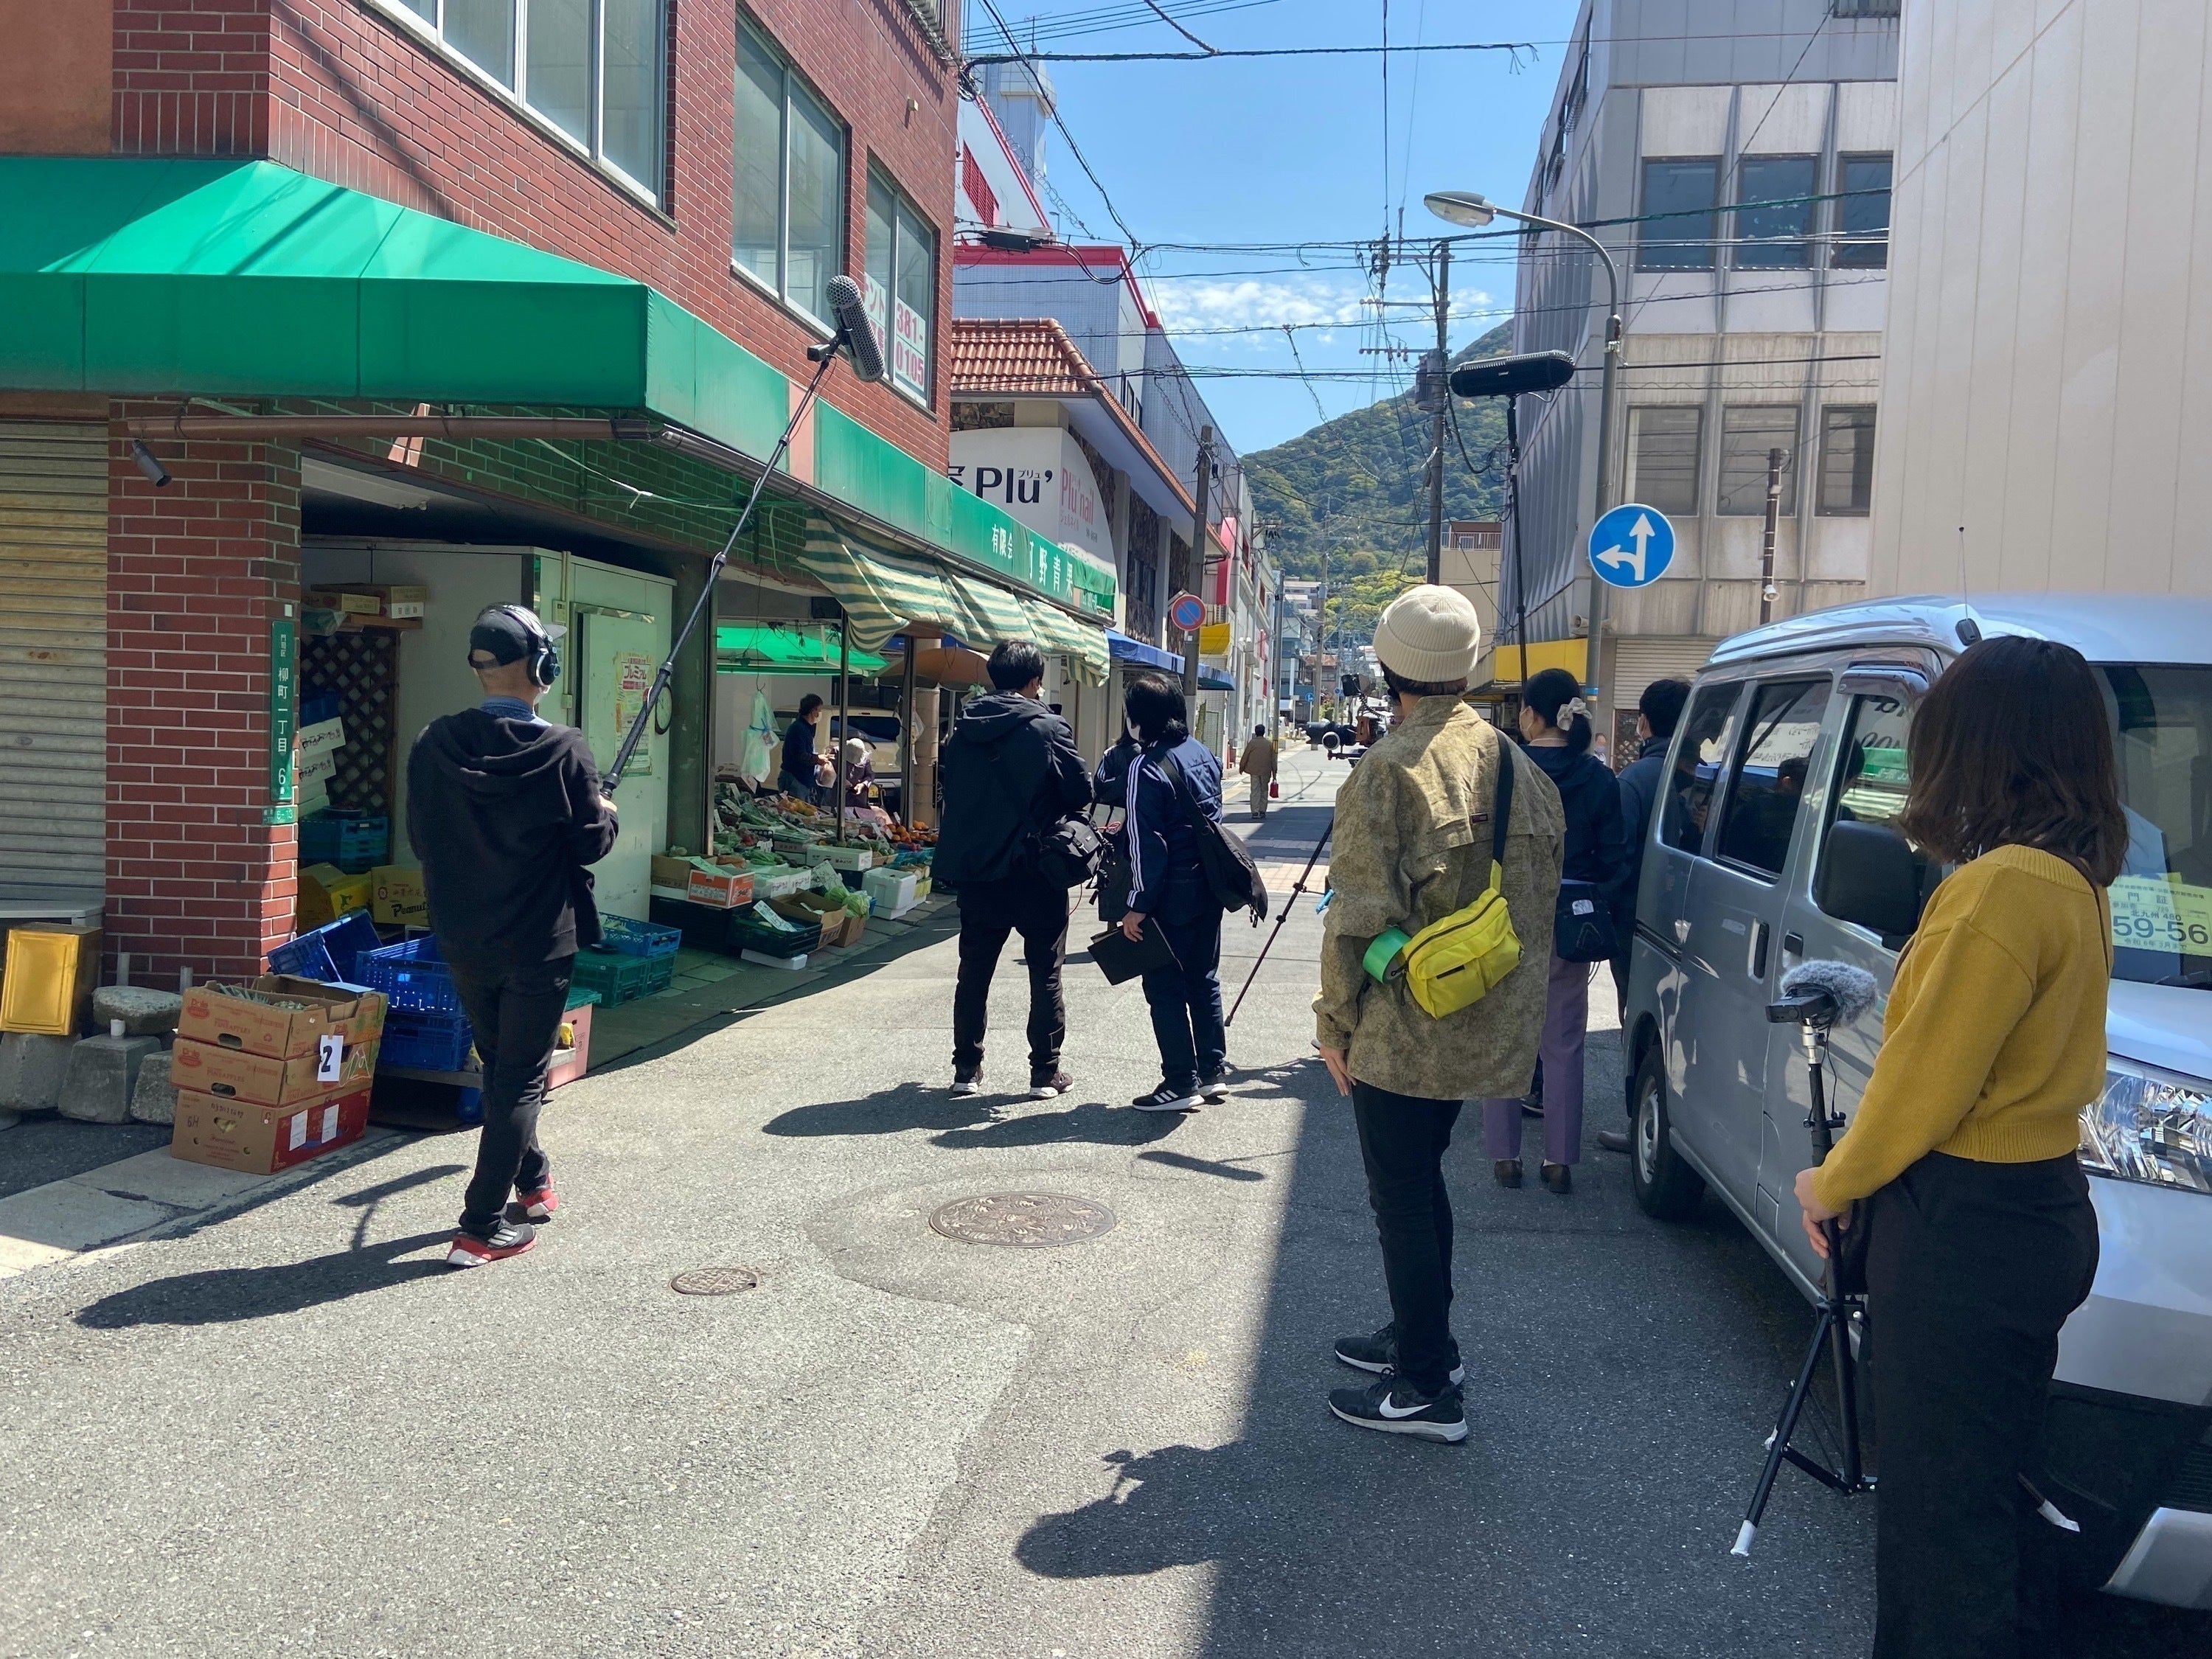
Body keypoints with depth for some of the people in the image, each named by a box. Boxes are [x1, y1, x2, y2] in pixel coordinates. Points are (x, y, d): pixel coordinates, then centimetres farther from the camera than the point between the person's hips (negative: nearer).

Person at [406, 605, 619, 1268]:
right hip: (538, 944, -5)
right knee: (519, 1080, 4)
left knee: (499, 1065, 23)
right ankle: (482, 1228, 6)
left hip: (461, 941, 5)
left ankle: (531, 1177, 39)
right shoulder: (561, 751, -17)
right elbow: (592, 843, -10)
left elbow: (421, 840, 3)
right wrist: (607, 813, 11)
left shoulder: (434, 745, -5)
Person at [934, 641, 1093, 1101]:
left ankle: (966, 1070, 17)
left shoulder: (964, 726, 4)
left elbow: (947, 783, 12)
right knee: (1045, 974, 7)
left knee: (974, 972, 13)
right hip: (1036, 871, -4)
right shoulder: (1048, 728, -11)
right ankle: (1045, 1072, 10)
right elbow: (1081, 794, -10)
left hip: (972, 868, 4)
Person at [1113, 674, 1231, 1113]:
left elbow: (1147, 843, -18)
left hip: (1172, 895, -8)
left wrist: (1139, 904, -14)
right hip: (1209, 887, 8)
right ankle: (1214, 1072, 24)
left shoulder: (1145, 767, -16)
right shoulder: (1202, 753, 7)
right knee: (1204, 980, 17)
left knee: (1165, 990, 2)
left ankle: (1181, 1084, 6)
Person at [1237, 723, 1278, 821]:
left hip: (1254, 771, -2)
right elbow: (1273, 759, 6)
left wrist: (1241, 768, 13)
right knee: (1264, 791, 12)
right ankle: (1262, 811, 13)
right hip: (1266, 771, 2)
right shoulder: (1269, 744, 3)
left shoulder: (1252, 743, -5)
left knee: (1255, 792, -1)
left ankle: (1255, 812, -8)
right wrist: (1274, 773, 12)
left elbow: (1245, 757, -1)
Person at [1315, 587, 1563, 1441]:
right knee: (1421, 1178, 23)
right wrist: (1504, 982, 18)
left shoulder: (1389, 770, -17)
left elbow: (1360, 913, -18)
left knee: (1401, 1197, 3)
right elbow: (1538, 896, 10)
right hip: (1484, 1027, 8)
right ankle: (1422, 1337, 36)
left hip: (1403, 1030, -8)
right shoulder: (1518, 765, 5)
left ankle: (1426, 1388, 11)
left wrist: (1335, 1018, -8)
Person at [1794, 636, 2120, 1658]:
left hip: (1964, 1229, -9)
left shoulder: (2003, 887, -22)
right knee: (1998, 1483, 23)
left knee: (1939, 1501, 4)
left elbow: (1923, 1082, -18)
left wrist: (1835, 1182, -2)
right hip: (2040, 1208, 9)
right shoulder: (2077, 882, 7)